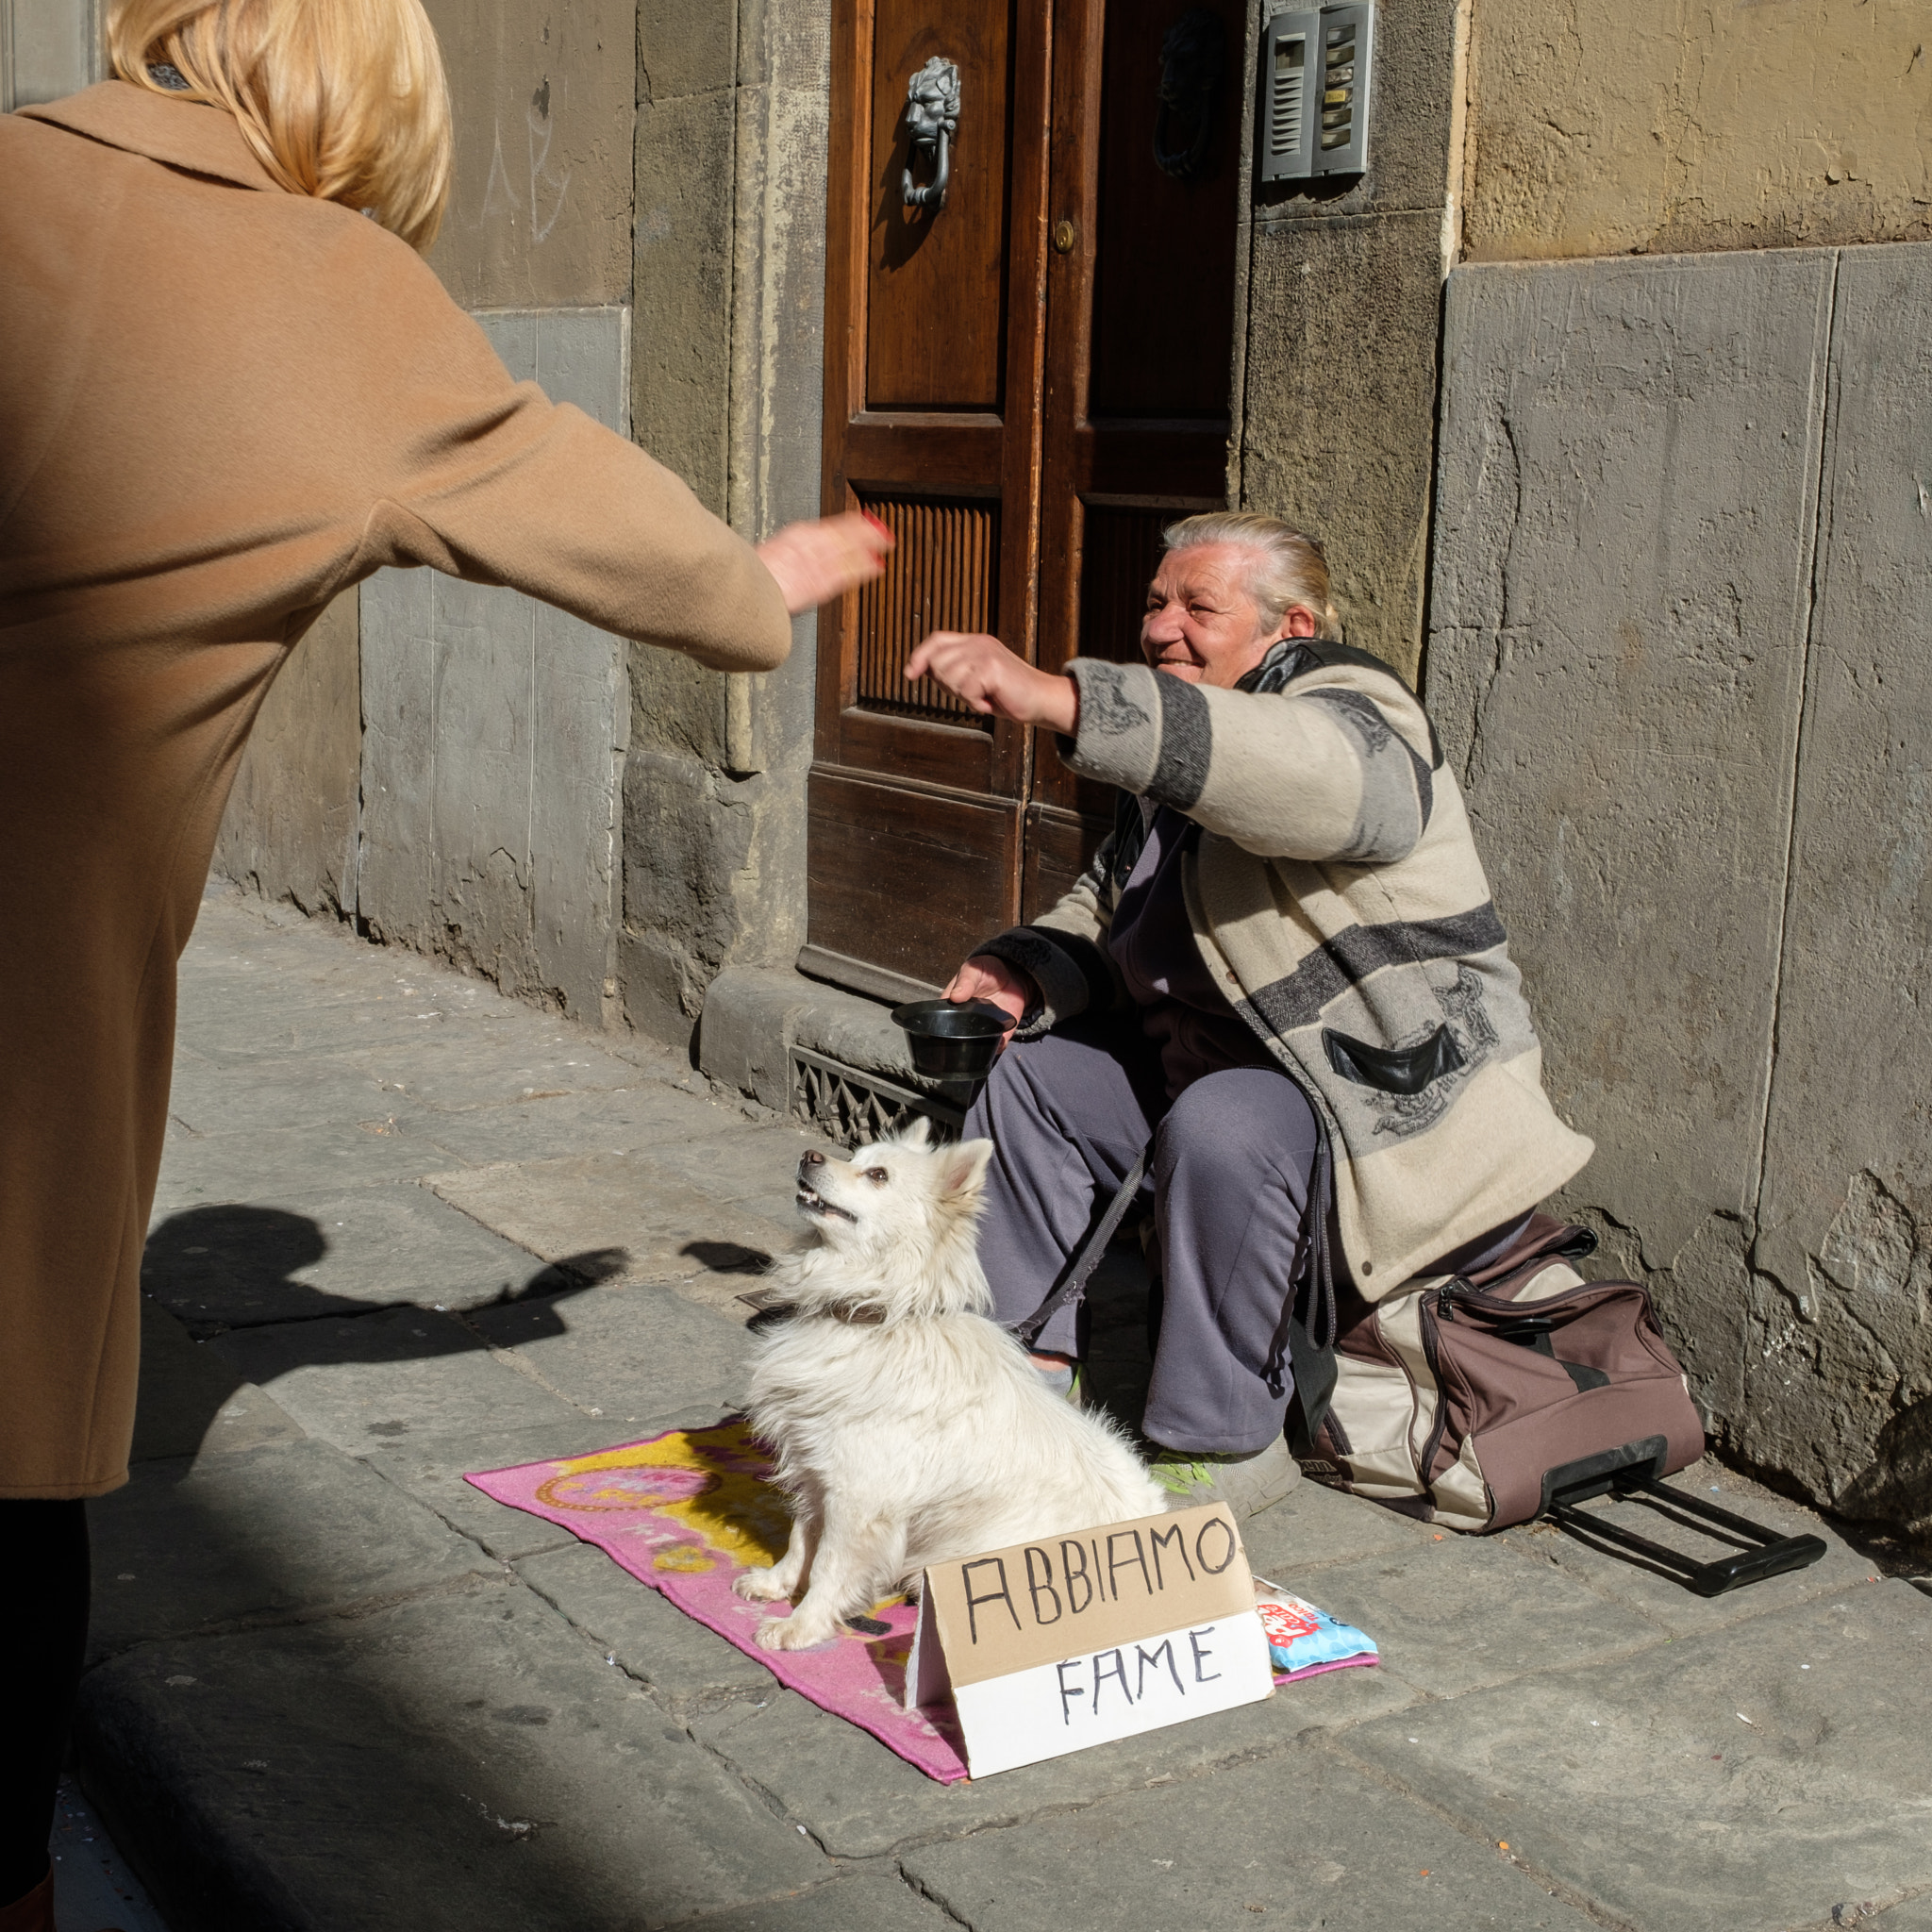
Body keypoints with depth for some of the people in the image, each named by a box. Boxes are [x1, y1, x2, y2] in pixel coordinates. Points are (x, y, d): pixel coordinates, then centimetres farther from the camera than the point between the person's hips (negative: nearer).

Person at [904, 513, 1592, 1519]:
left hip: (1403, 1112, -10)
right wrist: (1031, 967, -7)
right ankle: (1027, 1367, 11)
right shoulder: (1176, 766, 12)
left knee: (1223, 1127, -36)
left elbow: (1301, 772, -43)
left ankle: (1222, 1448, -19)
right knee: (1034, 1075, 8)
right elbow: (1109, 903, 18)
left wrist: (1056, 699, -53)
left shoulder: (1349, 714, -18)